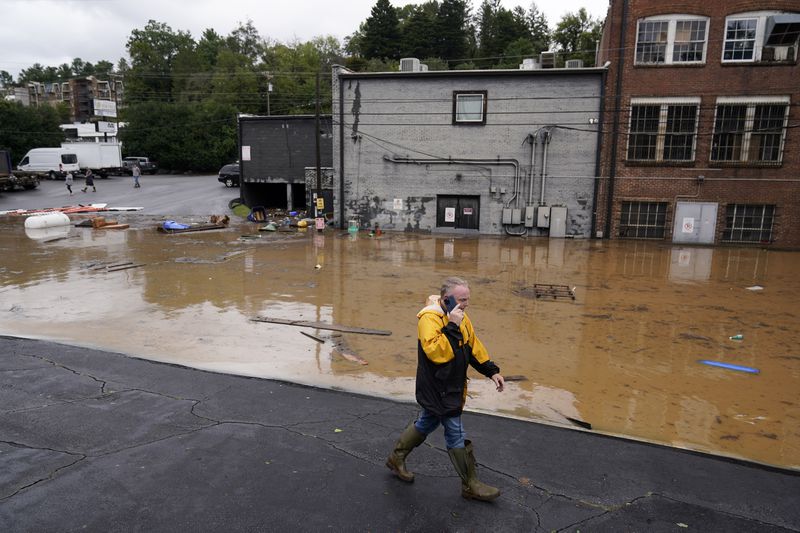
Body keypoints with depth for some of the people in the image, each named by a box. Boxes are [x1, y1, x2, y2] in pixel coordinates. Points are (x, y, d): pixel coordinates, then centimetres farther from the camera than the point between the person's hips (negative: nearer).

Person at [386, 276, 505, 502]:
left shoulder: (460, 317, 6)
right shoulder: (430, 318, -23)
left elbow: (473, 346, 16)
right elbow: (436, 351, -34)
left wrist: (492, 371, 14)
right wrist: (451, 326, -35)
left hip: (452, 387, 9)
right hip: (437, 389, -9)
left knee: (426, 424, 22)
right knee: (456, 435, 0)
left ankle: (396, 458, 39)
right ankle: (470, 485, 15)